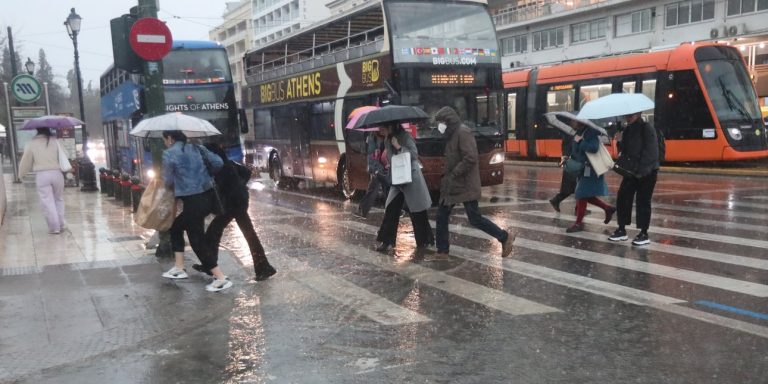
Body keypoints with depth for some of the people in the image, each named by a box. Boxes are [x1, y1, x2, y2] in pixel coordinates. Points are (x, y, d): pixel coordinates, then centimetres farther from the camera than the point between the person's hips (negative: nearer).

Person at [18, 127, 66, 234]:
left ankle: (54, 227, 2)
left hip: (41, 175, -1)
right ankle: (61, 225, 17)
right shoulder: (55, 140, 2)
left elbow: (26, 160, 7)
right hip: (56, 173, 1)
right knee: (59, 199, 16)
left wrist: (21, 174, 19)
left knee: (47, 202, 3)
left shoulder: (31, 143, 2)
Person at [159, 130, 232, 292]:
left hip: (192, 201, -8)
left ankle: (221, 278, -2)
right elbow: (218, 162, 4)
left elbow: (168, 182, -4)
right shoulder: (197, 148, 11)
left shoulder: (169, 154, -6)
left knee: (197, 240, 1)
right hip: (208, 196, 8)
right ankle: (179, 268, 27)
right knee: (176, 227, 23)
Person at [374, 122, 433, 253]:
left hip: (412, 179, -7)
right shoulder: (387, 141, 8)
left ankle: (425, 240, 17)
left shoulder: (405, 136, -13)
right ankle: (387, 241, 4)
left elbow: (414, 154, -18)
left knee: (418, 212, 2)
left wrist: (399, 147, -25)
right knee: (391, 209, -1)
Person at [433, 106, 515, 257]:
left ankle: (505, 237, 9)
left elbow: (470, 159, -24)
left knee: (475, 219, -6)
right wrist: (446, 176, 8)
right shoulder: (452, 134, 14)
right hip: (452, 184, 10)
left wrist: (452, 175, -21)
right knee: (441, 215, 8)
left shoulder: (463, 132, -16)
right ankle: (442, 250, 15)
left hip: (465, 185, -10)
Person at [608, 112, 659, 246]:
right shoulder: (627, 130, 9)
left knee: (642, 202, -4)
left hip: (647, 172, -7)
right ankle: (622, 230, 15)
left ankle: (644, 234, 5)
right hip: (631, 171, 7)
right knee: (622, 198, 4)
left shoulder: (647, 129, -13)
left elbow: (651, 153, -19)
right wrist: (620, 142, -6)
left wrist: (639, 170, -22)